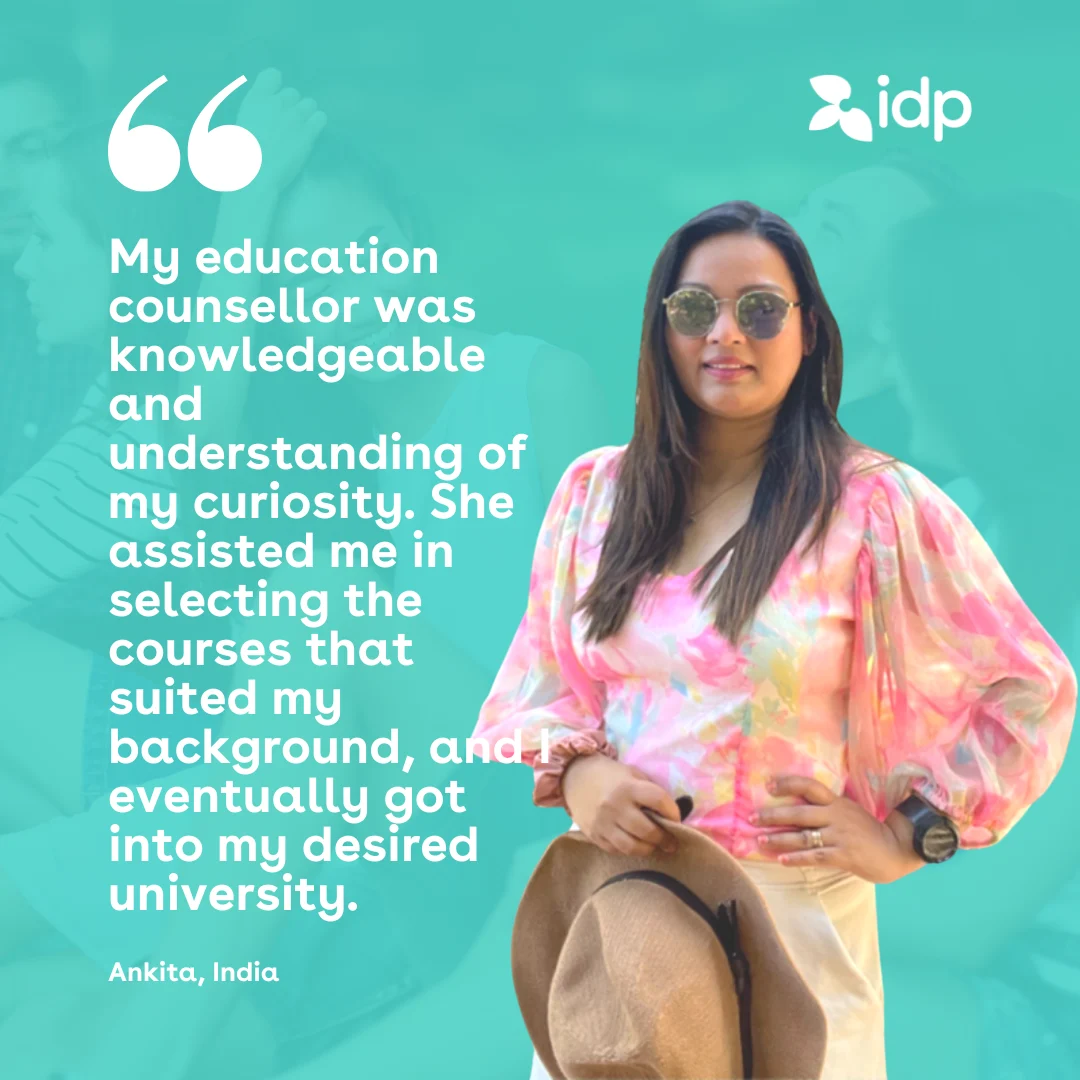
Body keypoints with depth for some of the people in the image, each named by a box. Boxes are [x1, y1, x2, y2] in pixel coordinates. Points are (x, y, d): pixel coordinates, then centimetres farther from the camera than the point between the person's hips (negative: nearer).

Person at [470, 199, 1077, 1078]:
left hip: (792, 908, -3)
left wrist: (910, 833, -6)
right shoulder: (594, 490, 6)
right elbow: (541, 675, 13)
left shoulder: (877, 503, -7)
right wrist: (576, 770, -7)